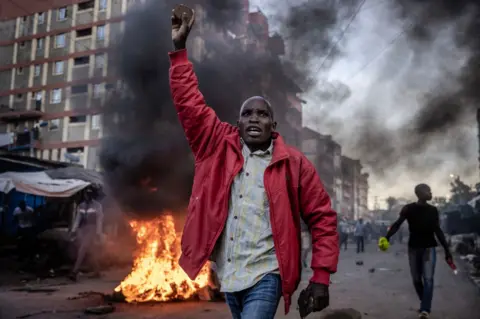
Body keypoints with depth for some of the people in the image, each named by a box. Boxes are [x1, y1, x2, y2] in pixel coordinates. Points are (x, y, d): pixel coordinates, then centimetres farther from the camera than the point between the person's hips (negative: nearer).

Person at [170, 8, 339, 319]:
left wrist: (321, 277, -6)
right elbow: (190, 103, 2)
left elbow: (323, 218, -1)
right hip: (228, 275, 4)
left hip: (265, 276, -4)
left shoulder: (293, 163, -4)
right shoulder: (220, 147, 3)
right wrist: (179, 48, -3)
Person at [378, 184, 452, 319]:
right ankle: (425, 306, 25)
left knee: (428, 279, -12)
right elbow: (397, 224, -12)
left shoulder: (432, 210, 3)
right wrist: (386, 237, -29)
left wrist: (447, 250, 6)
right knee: (416, 279, 6)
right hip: (413, 247, -1)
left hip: (429, 248, 1)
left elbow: (438, 231, 8)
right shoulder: (408, 209, -5)